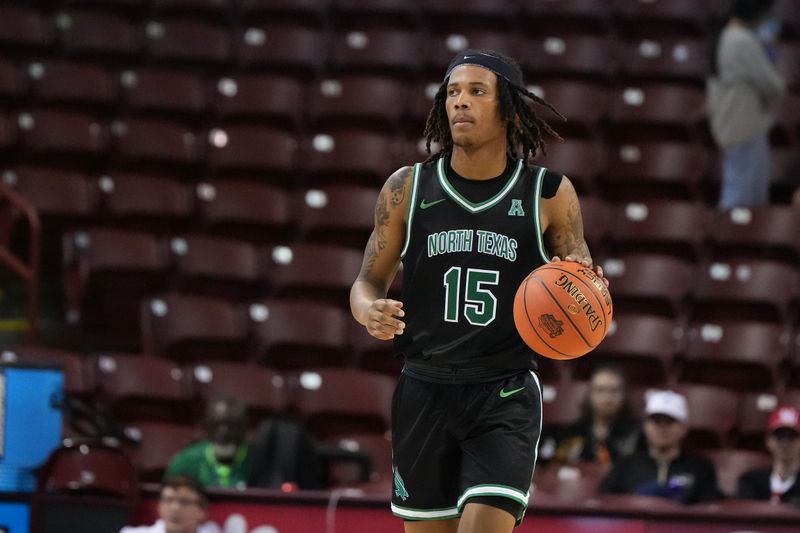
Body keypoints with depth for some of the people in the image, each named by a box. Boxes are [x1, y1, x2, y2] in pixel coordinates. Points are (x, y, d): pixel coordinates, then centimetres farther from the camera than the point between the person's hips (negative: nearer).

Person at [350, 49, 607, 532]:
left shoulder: (550, 194, -1)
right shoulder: (408, 188, 2)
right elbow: (369, 282, 9)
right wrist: (370, 311, -15)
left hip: (507, 396, -2)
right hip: (425, 389, 2)